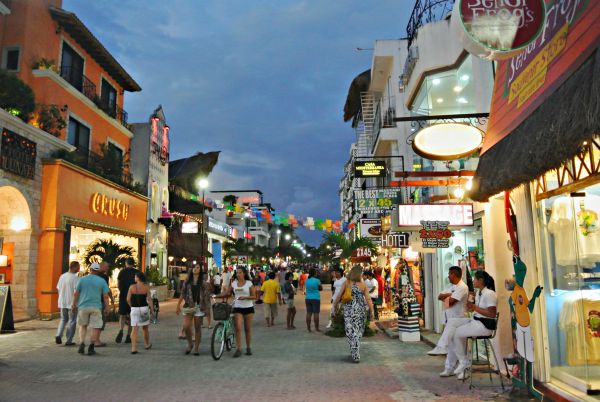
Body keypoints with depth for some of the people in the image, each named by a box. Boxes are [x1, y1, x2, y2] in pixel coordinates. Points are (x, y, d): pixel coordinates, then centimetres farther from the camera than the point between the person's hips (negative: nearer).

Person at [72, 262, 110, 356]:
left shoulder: (82, 279, 3)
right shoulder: (102, 281, 1)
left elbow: (76, 294, 4)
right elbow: (105, 296, -1)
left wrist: (74, 305, 15)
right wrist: (107, 307, 5)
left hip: (83, 306, 2)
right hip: (96, 307, -2)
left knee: (83, 325, 18)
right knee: (95, 327, 4)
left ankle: (82, 344, 5)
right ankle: (91, 348, 3)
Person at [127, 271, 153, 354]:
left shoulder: (132, 287, -5)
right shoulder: (146, 287, -5)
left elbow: (128, 299, -3)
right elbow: (149, 299, -6)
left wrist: (131, 306, 14)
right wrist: (152, 310, 0)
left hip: (134, 309, -1)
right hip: (144, 308, 1)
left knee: (134, 329, -1)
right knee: (145, 328, 18)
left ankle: (134, 348, -10)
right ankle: (147, 344, 33)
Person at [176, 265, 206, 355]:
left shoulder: (203, 282, 5)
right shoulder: (187, 281, 9)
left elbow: (206, 296, 5)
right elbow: (182, 294, 10)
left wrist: (207, 308, 0)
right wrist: (178, 306, 6)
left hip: (199, 307, -1)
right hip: (188, 306, 1)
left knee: (197, 328, 3)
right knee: (186, 326, -13)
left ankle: (196, 348, 15)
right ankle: (190, 343, 12)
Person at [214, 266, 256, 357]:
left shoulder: (249, 283, -2)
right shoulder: (234, 283, 6)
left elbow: (254, 296, -6)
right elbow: (226, 293, 3)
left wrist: (245, 297, -21)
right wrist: (216, 296, -12)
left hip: (248, 308, -1)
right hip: (238, 308, 1)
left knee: (248, 329, 7)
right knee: (238, 328, -10)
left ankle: (248, 348, 20)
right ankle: (238, 349, -7)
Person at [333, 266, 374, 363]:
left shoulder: (346, 283, -5)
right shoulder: (363, 285, -3)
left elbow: (339, 296, -5)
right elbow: (368, 299, -6)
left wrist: (335, 305, 9)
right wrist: (372, 311, -1)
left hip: (349, 310, -1)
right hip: (360, 310, 1)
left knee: (351, 331, 4)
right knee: (358, 331, 17)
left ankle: (355, 355, 1)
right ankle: (355, 352, 26)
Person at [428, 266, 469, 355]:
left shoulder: (462, 287, -14)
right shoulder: (450, 286, 16)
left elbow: (450, 301, -22)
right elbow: (439, 296, 10)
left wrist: (444, 298, 0)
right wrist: (448, 295, -9)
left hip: (456, 318, -8)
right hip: (449, 316, 8)